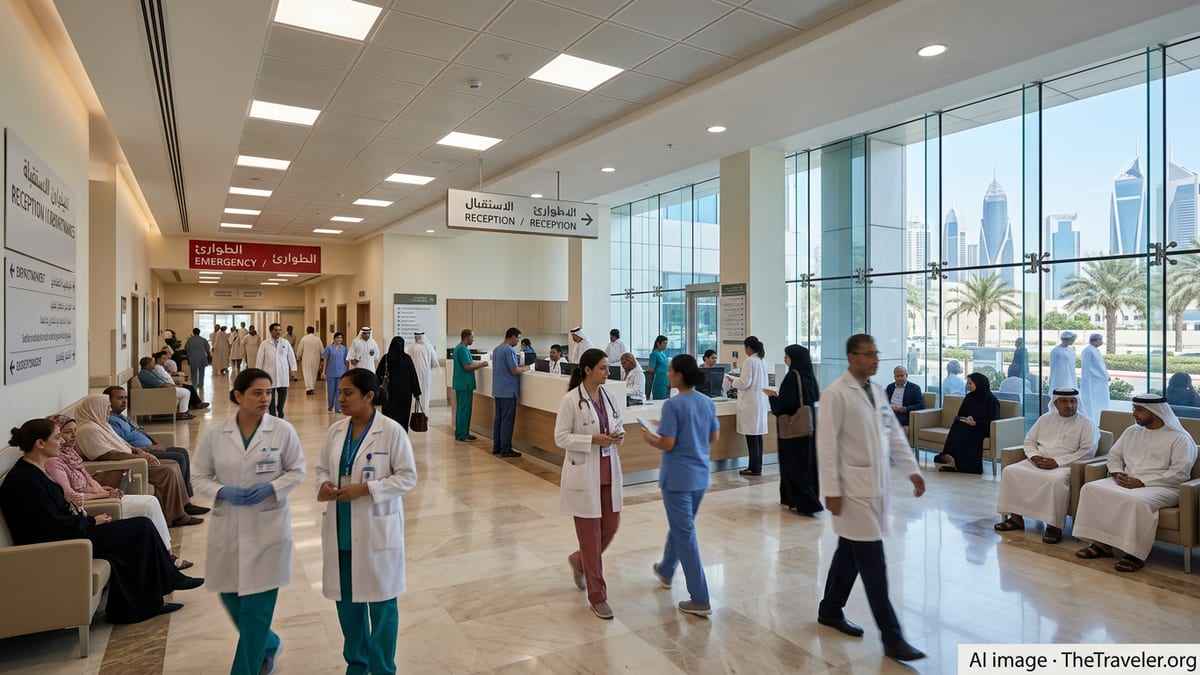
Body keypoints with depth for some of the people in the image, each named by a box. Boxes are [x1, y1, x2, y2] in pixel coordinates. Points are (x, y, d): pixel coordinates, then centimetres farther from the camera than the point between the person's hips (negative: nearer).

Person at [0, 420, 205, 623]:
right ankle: (170, 579, 7)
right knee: (141, 528, -10)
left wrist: (89, 520, 2)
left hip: (63, 537, 9)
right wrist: (92, 522, -9)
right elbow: (55, 526, -22)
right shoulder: (25, 480, -20)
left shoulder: (32, 471, 11)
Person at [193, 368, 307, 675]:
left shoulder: (282, 430, -7)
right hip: (227, 528, 3)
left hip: (269, 528, -3)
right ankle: (267, 645, 42)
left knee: (256, 606, 1)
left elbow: (297, 470, 0)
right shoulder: (214, 434, -3)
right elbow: (201, 477, 5)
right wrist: (223, 492, -14)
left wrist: (271, 488, -16)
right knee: (230, 599, 15)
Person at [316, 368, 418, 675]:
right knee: (345, 598, 18)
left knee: (380, 600, 9)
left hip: (377, 528, -5)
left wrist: (365, 489, -22)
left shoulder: (391, 431, -15)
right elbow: (322, 468, 12)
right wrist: (323, 485, -10)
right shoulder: (336, 430, 1)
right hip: (340, 528, 5)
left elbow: (408, 477, -12)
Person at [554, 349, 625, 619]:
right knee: (590, 534, 3)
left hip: (608, 471, 7)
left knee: (611, 526, 13)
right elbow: (560, 437, -14)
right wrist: (593, 440, -22)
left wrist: (619, 435, -7)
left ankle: (579, 561, 42)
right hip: (583, 473, -6)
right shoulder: (570, 400, -14)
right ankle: (597, 596, 17)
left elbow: (619, 425, 16)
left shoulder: (609, 396, 5)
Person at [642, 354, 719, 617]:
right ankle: (665, 571, 46)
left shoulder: (673, 405, -19)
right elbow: (714, 438, 10)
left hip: (678, 477, -7)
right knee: (679, 526, 25)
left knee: (685, 535, 1)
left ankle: (700, 600, 5)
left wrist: (649, 437, -2)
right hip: (700, 476, 7)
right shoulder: (708, 403, 3)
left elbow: (667, 444, -20)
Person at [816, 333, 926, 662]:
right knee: (873, 561, -3)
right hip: (853, 488, -7)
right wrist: (831, 491, -17)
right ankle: (892, 637, 7)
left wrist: (912, 469, 8)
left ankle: (830, 610, 33)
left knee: (851, 552, 17)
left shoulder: (877, 391, 10)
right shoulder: (835, 395, -14)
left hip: (876, 485, 8)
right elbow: (827, 445, -16)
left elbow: (894, 433, 15)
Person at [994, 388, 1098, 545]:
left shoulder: (1087, 423, 1)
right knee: (1010, 471, -15)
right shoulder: (1045, 419, 16)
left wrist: (1057, 461, -18)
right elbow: (1029, 440, 17)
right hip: (1037, 463, 5)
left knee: (1057, 480, -38)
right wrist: (1034, 456, -6)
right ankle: (1016, 517, -8)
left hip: (1065, 466, -5)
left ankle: (1054, 526, -26)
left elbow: (1087, 450, -11)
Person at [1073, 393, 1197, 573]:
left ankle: (1135, 554, -26)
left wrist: (1143, 482, -20)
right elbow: (1114, 455, 18)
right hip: (1126, 482, 7)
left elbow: (1179, 473, -13)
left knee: (1135, 501, -39)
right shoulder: (1132, 432, 16)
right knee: (1090, 489, -17)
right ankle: (1102, 543, -16)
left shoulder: (1180, 438, -4)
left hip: (1161, 487, -6)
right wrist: (1117, 473, -4)